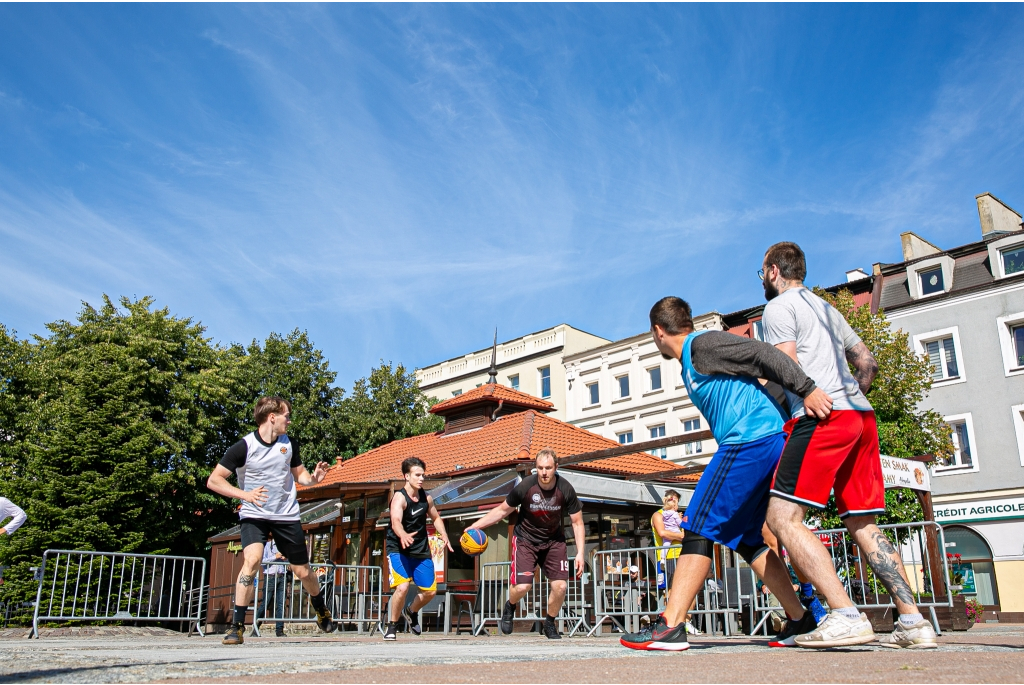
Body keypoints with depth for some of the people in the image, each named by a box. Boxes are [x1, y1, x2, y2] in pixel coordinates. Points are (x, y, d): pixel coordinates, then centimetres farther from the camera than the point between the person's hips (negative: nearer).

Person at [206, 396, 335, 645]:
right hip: (254, 515, -3)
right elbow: (213, 480, -13)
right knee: (252, 559, -28)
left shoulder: (289, 444, 0)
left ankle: (321, 609, 40)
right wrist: (245, 494, -26)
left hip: (287, 515, 3)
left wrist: (313, 478, -8)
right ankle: (237, 626, -17)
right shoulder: (244, 447, -14)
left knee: (303, 572, 9)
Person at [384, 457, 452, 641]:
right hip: (398, 549, -6)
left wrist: (444, 535, 1)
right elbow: (395, 521, -37)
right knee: (402, 587, -24)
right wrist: (403, 535, -59)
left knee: (430, 590, 6)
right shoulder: (399, 497, -18)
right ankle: (392, 626, 0)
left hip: (421, 550, 6)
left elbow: (435, 518, 19)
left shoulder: (426, 498, 1)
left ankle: (411, 612, 38)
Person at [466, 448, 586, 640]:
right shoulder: (525, 486, -23)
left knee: (560, 585, -10)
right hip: (525, 539, -2)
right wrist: (474, 526, -10)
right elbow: (502, 510, -7)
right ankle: (510, 606, 21)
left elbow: (577, 522, -9)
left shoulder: (566, 489, -19)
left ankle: (549, 624, 18)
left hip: (554, 540, 2)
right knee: (522, 586, -17)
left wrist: (580, 553, -17)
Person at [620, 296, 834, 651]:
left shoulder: (702, 344, -4)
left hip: (751, 441, -10)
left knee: (700, 526, -12)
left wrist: (806, 389, -22)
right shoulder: (691, 366, 25)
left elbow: (763, 354, -13)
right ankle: (800, 620, 17)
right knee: (746, 538, 14)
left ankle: (670, 625, -15)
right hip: (770, 443, 10)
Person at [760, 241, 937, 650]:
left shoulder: (778, 308, 3)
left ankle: (846, 616, -21)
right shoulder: (826, 308, 28)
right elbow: (868, 364, 28)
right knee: (863, 525, 11)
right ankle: (913, 621, 4)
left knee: (783, 518, -12)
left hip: (821, 417, -9)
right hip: (862, 417, 9)